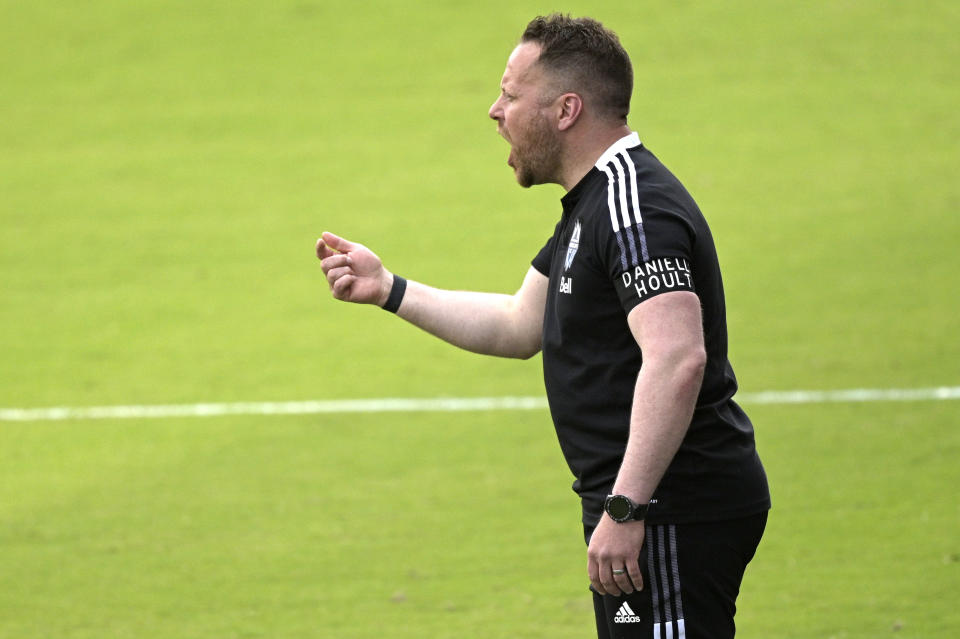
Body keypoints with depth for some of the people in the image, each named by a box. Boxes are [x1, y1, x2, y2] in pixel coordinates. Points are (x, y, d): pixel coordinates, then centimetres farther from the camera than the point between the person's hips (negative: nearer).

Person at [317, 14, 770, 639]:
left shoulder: (634, 207, -19)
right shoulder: (593, 204, 16)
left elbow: (677, 360, -31)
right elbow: (520, 327, 27)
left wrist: (624, 510, -32)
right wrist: (388, 289, 24)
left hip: (675, 514, -11)